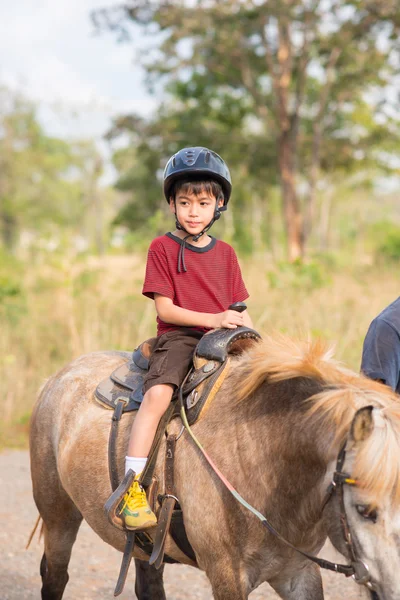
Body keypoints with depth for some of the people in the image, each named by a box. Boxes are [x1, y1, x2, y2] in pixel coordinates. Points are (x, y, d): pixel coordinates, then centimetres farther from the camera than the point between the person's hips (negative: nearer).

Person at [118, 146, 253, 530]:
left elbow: (238, 310, 17)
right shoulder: (162, 248, 2)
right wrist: (212, 319, -16)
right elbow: (164, 309, -5)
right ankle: (133, 488, -32)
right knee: (158, 394, -30)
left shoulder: (225, 253, 16)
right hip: (177, 337, -5)